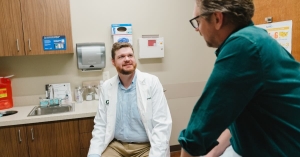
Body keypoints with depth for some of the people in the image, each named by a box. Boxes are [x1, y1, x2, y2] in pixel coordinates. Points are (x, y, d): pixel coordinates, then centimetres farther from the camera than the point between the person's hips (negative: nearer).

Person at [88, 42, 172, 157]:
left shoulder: (152, 82, -8)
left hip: (146, 146, -2)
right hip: (116, 146, 3)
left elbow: (162, 124, -11)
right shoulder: (106, 87, 1)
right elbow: (100, 125, 5)